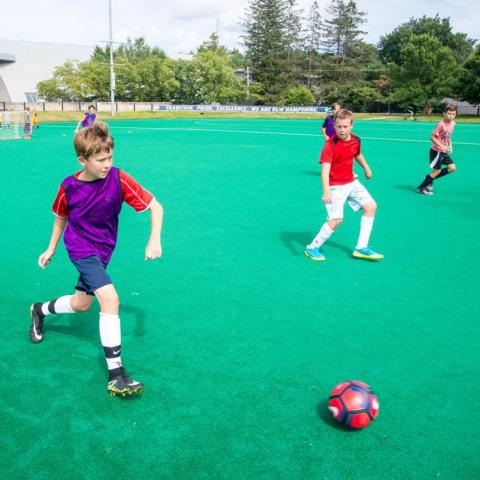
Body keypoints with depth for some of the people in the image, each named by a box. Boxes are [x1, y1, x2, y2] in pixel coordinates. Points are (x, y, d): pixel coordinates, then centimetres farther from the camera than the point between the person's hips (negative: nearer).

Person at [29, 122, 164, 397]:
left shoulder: (119, 179, -18)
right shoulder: (69, 187, -15)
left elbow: (155, 206, -15)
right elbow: (61, 217, 6)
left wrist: (154, 240, -27)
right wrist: (51, 248, 14)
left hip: (103, 248, 4)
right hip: (81, 247, -3)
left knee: (82, 303, 19)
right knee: (110, 297, -23)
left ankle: (40, 310, 52)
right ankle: (116, 374, -19)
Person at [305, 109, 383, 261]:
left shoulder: (356, 140, -2)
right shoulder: (330, 145, -22)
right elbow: (325, 169, -33)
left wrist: (366, 168, 38)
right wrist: (326, 191, -47)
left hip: (351, 183, 8)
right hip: (335, 186, -7)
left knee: (371, 206, 4)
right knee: (336, 219, -18)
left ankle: (361, 248, 11)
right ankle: (312, 248, 1)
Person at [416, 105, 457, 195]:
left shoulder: (453, 123, 3)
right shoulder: (441, 124, -21)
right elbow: (432, 137, -21)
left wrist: (450, 145, 6)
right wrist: (441, 146, -30)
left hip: (444, 151, 8)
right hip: (436, 151, -8)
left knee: (452, 168, 4)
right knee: (437, 171, -2)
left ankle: (429, 178, 17)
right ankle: (421, 188, 10)